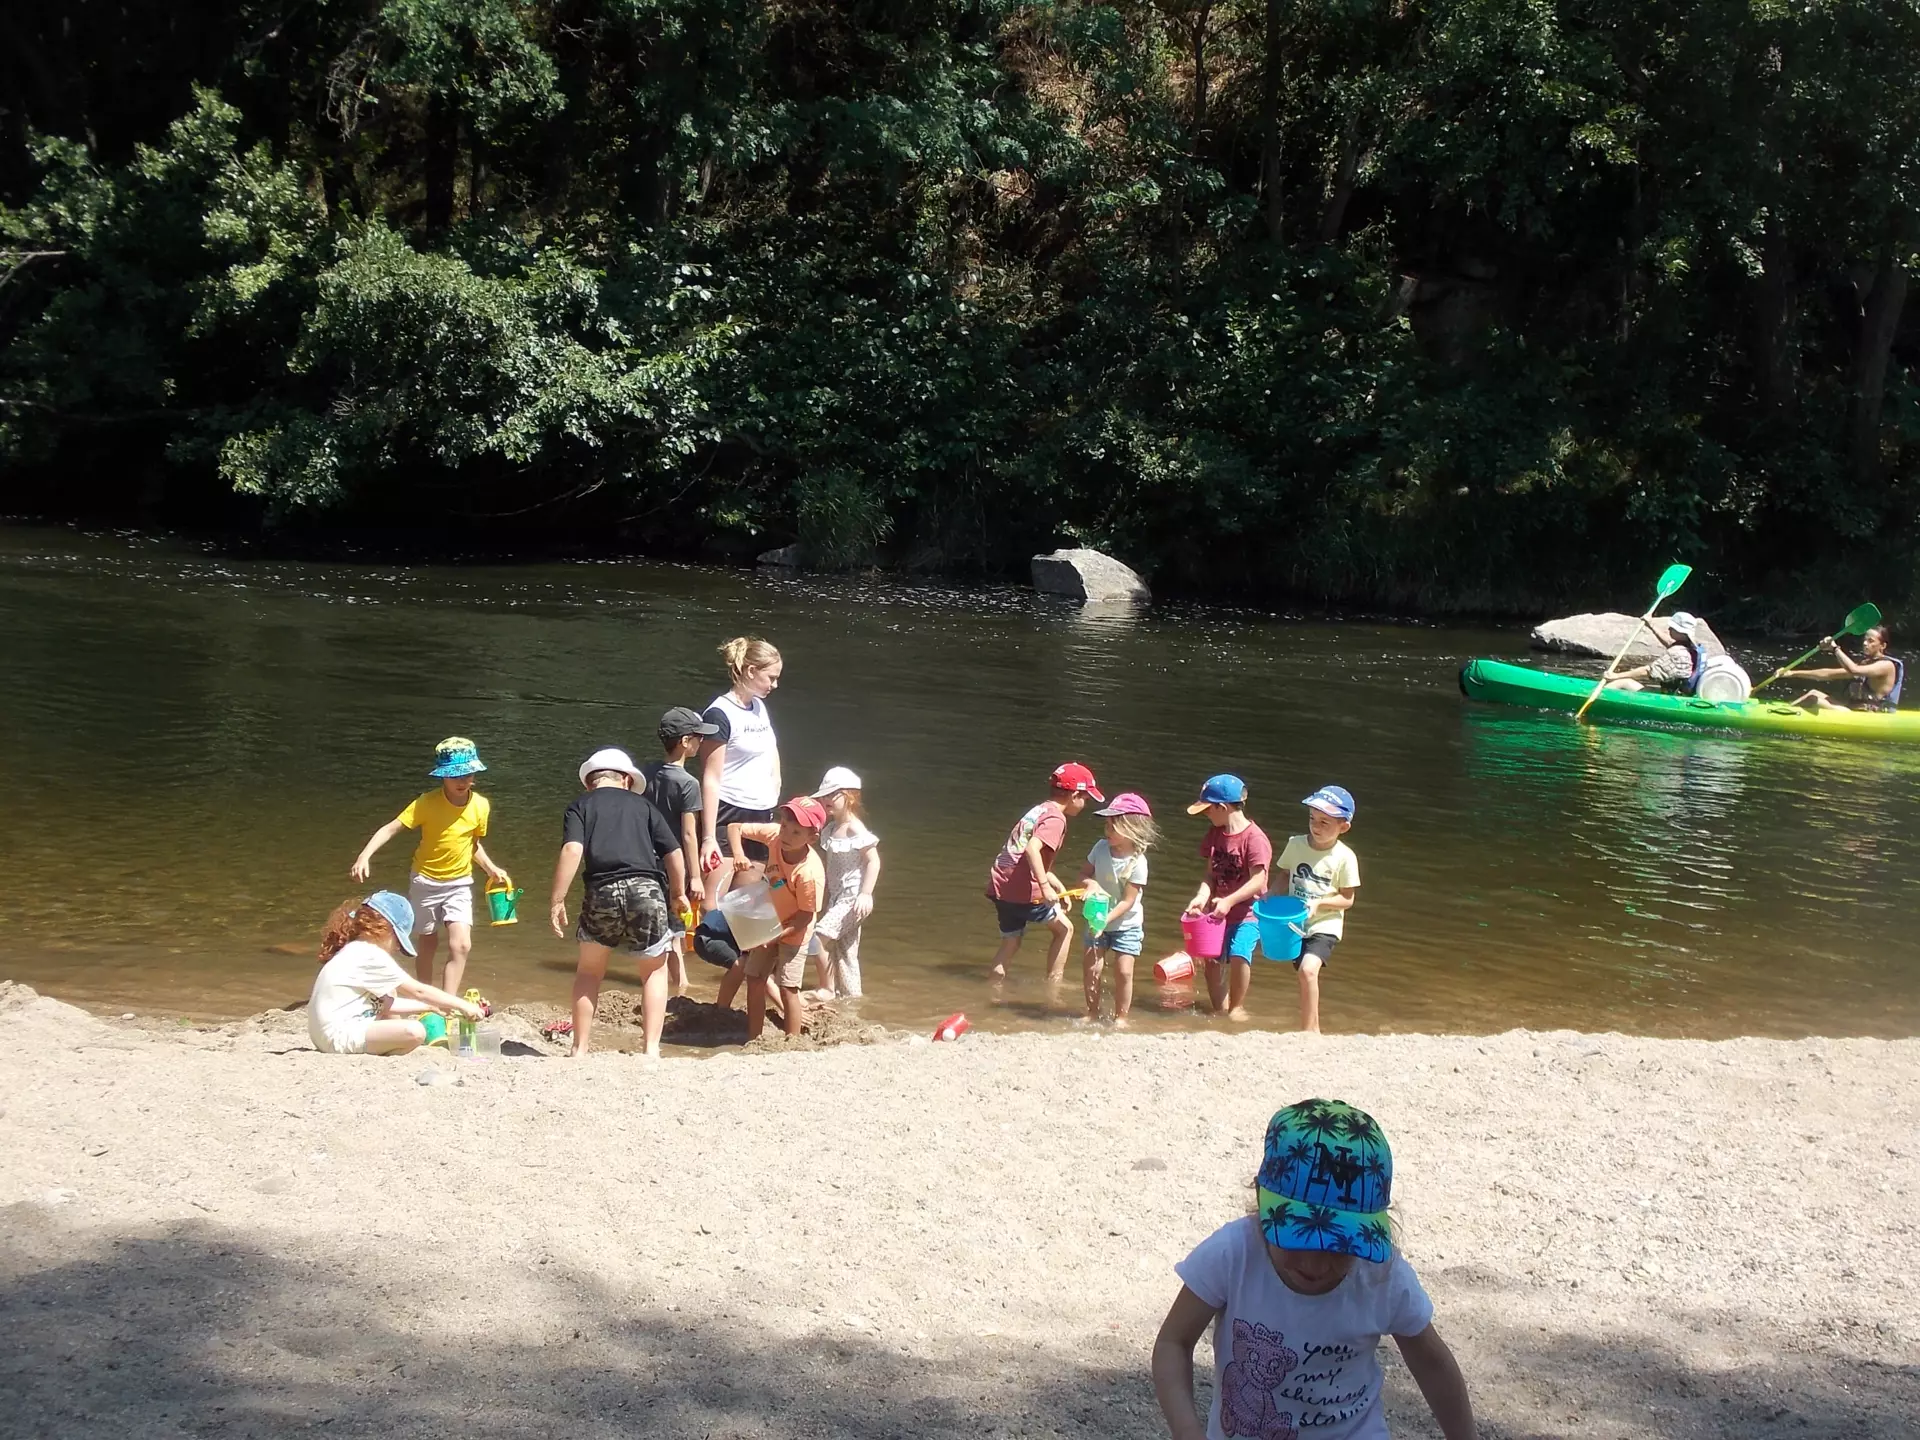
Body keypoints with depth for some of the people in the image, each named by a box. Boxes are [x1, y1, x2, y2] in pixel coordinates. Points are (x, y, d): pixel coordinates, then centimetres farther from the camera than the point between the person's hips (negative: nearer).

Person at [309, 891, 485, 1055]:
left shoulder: (354, 952, 18)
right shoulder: (372, 957, -11)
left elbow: (384, 1005, 22)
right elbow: (418, 991, -9)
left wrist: (428, 1007, 21)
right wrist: (462, 1005, -2)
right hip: (338, 1034, -11)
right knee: (414, 1032, -25)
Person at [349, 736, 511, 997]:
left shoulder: (481, 806, -7)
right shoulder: (427, 803, -18)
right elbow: (390, 828, -20)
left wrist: (491, 868, -2)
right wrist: (365, 856, -32)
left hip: (460, 885, 2)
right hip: (425, 883, -2)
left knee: (461, 945, -14)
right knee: (428, 946, 11)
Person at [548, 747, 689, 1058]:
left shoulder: (579, 807, 13)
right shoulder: (642, 805, 19)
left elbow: (572, 849, -5)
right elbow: (674, 851, 14)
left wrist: (557, 899, -5)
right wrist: (678, 892, 29)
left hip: (602, 893, -1)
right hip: (647, 890, 1)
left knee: (589, 972, 22)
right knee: (655, 970, 22)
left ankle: (580, 1051, 19)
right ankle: (651, 1049, 13)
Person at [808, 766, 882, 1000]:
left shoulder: (855, 829, -15)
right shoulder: (830, 830, 10)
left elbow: (873, 861, -18)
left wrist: (865, 894, -24)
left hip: (852, 899, -9)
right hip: (836, 898, 9)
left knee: (819, 937, -16)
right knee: (842, 948, 15)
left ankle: (827, 989, -5)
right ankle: (849, 993, 25)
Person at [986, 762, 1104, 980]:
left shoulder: (1039, 810, 19)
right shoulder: (1055, 818, -10)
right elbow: (1032, 849, -27)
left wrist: (1059, 887, 24)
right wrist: (1045, 886, -28)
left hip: (1000, 886, 8)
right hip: (1023, 891, -8)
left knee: (1011, 942, 19)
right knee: (1064, 929, 11)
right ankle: (1053, 984, 14)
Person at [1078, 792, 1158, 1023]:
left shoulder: (1137, 862, -21)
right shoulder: (1101, 847, -7)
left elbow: (1128, 901, -20)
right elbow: (1084, 874, 1)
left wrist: (1106, 919, -28)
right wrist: (1091, 884, -22)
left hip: (1126, 924, -4)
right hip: (1099, 920, 4)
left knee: (1123, 971, -6)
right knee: (1091, 968, -2)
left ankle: (1120, 1018, 9)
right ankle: (1092, 1014, 13)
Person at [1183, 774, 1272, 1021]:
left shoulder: (1254, 838, -17)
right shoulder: (1214, 833, 5)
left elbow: (1257, 880, -22)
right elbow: (1211, 875, 6)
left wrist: (1229, 901, -31)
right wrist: (1201, 897, -13)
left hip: (1248, 911, -7)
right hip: (1219, 911, 7)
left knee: (1239, 954, -24)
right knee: (1212, 959, 7)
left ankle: (1237, 1007, -4)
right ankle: (1219, 1009, 26)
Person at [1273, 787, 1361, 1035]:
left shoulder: (1344, 858, -12)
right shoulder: (1295, 845, -3)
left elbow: (1347, 899, -7)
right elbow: (1284, 875, 12)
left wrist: (1318, 904, -20)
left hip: (1325, 926, -4)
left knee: (1308, 969, -24)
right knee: (1306, 973, 12)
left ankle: (1308, 1032, -15)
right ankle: (1313, 1030, 29)